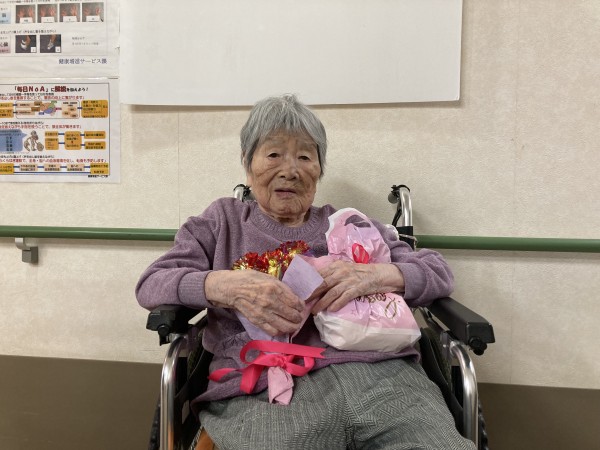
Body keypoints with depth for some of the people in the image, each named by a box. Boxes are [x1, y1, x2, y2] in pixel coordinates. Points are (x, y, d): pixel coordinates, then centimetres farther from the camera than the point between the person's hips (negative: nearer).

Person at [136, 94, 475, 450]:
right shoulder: (222, 222, 20)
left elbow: (440, 273, 14)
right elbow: (151, 284, 8)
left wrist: (376, 275, -9)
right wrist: (227, 285, -14)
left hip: (381, 373, 2)